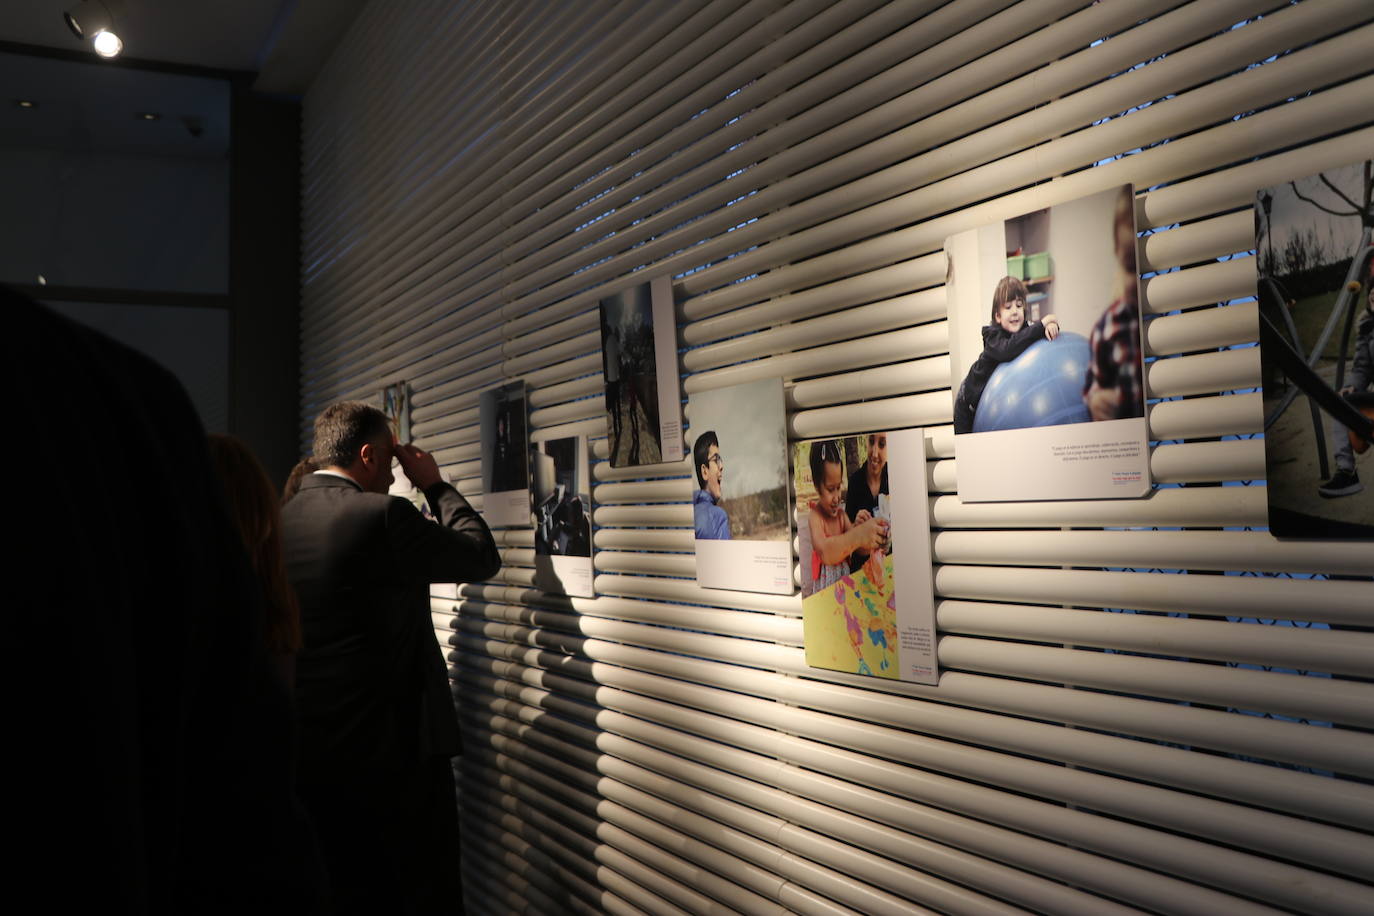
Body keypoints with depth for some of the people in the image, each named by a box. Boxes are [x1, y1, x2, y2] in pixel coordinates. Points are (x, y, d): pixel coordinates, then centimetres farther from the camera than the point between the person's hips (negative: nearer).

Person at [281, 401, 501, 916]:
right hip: (393, 745, -7)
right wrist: (435, 485, 4)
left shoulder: (281, 521, 4)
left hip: (311, 751, 7)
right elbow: (482, 557, -7)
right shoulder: (382, 515, -17)